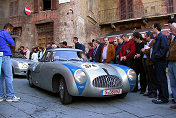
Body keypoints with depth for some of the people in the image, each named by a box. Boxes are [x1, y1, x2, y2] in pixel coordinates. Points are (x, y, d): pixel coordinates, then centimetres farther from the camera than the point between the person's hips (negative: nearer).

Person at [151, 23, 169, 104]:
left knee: (162, 80, -5)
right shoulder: (157, 37, 19)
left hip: (161, 61, -10)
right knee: (158, 80, 13)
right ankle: (160, 96, 22)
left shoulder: (162, 36, -11)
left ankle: (164, 98, 4)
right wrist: (153, 58, 14)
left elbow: (165, 48, -22)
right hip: (157, 62, 10)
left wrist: (157, 55, -19)